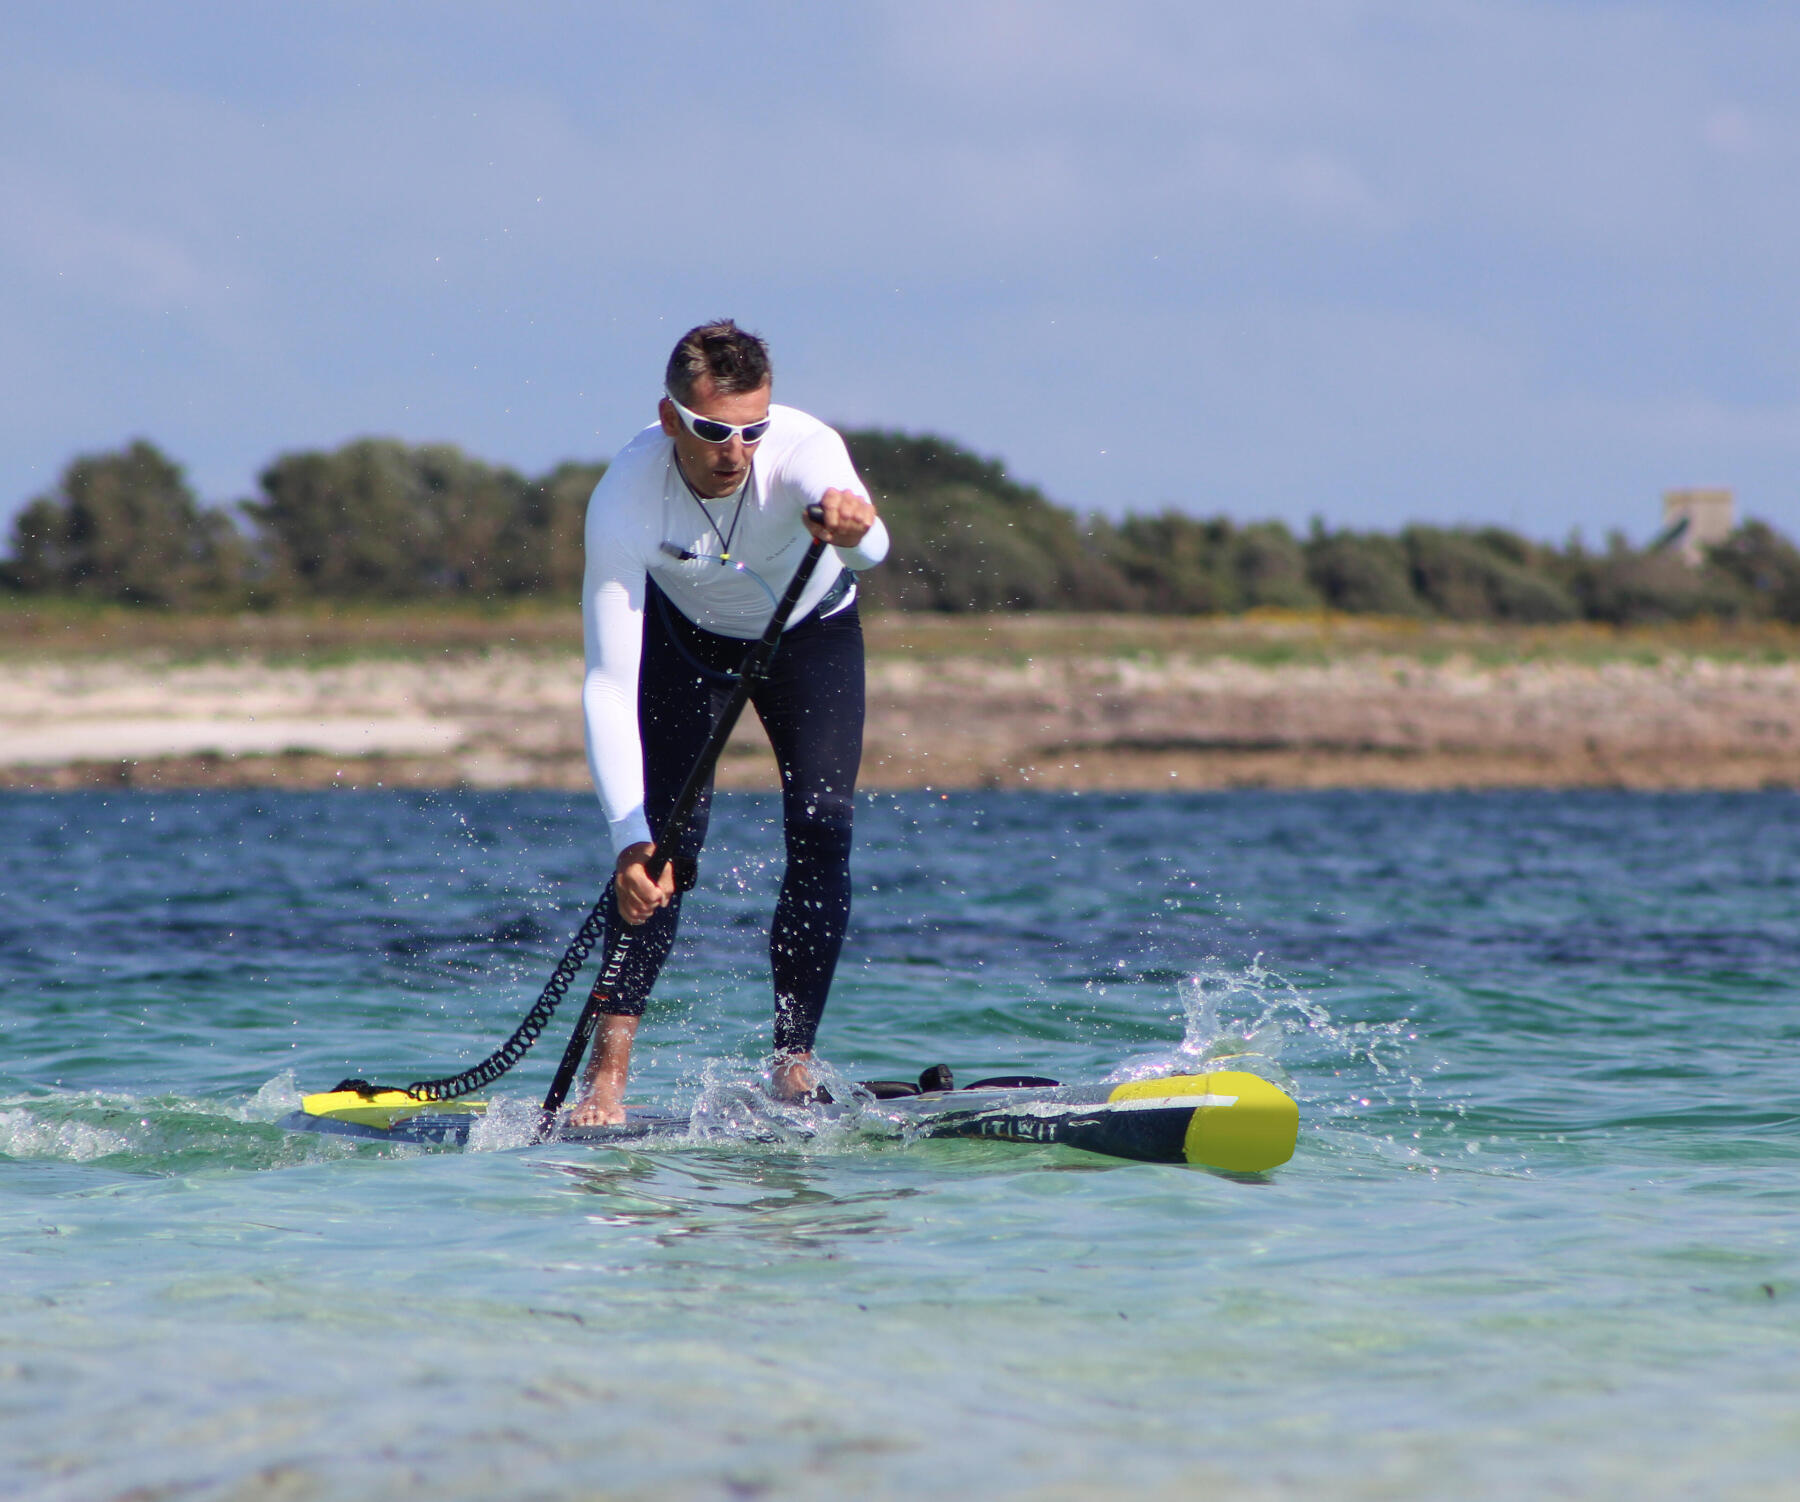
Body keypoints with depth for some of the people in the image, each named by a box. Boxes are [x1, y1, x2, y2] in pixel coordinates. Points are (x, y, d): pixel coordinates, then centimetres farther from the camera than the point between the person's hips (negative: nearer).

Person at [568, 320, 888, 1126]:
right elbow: (607, 686, -38)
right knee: (668, 840, -15)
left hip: (810, 633, 0)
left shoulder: (806, 450, -38)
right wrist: (630, 836, -47)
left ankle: (793, 1066, -7)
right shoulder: (625, 498, -36)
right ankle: (607, 1073, -12)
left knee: (821, 831, -15)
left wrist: (853, 530, -85)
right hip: (683, 632, 0)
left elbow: (870, 546, -59)